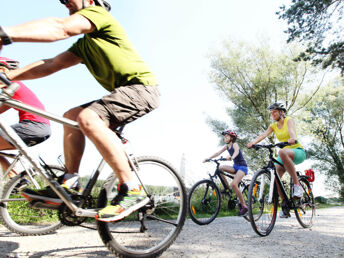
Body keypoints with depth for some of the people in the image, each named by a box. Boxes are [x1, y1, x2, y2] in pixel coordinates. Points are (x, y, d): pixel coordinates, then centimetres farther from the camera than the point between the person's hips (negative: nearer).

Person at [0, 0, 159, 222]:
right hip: (125, 92, 9)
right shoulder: (83, 45, 22)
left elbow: (61, 28, -22)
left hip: (142, 87, -9)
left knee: (88, 118, -28)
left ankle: (132, 191, -26)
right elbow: (52, 64, 12)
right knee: (72, 116, 5)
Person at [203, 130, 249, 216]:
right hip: (235, 167, 7)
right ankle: (227, 188, -1)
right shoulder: (226, 146, 7)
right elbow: (218, 153, -3)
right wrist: (208, 158, -17)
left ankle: (244, 206, -15)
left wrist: (231, 157, -58)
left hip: (242, 166, -7)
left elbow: (236, 151, -36)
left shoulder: (235, 144, -13)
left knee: (234, 184, -26)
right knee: (219, 168, -15)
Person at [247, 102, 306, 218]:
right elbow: (263, 134, -12)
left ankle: (297, 185, -31)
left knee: (282, 152, -39)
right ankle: (284, 203, -3)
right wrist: (253, 142, -32)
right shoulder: (273, 126, 8)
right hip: (284, 156, 6)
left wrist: (293, 139, -52)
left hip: (298, 151, -5)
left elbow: (291, 130, -28)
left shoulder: (288, 120, -5)